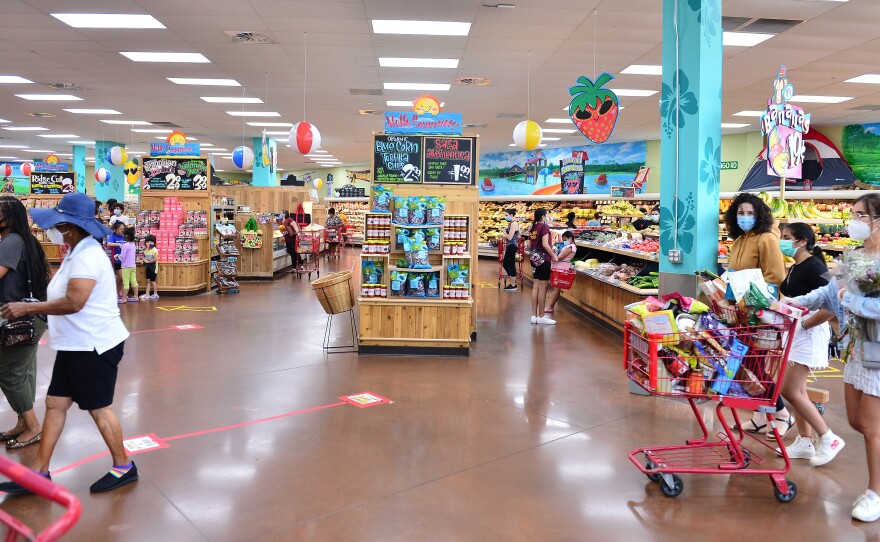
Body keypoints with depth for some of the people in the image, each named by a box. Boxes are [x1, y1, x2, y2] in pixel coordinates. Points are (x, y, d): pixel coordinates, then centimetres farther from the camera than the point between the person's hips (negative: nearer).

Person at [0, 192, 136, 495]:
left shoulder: (87, 256, -20)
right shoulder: (78, 252, 12)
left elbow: (74, 302, -29)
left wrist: (27, 308, -20)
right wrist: (32, 310, 8)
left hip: (94, 346, -10)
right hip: (76, 345, 10)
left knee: (99, 409, 1)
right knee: (55, 404, 12)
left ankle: (123, 467, 17)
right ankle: (39, 473, 21)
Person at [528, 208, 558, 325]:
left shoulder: (533, 228, 10)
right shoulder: (545, 227, -13)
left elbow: (529, 244, 15)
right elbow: (545, 244, -20)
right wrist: (553, 256, -9)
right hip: (543, 258, -8)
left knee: (536, 286, 11)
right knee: (543, 287, -3)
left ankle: (534, 315, 14)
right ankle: (541, 316, 2)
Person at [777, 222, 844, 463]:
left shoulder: (813, 267, -16)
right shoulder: (795, 268, 11)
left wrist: (804, 325, -19)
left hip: (809, 334, -9)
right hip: (794, 332, 9)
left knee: (789, 390, -6)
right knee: (797, 390, 12)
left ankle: (829, 439, 7)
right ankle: (804, 443, 21)